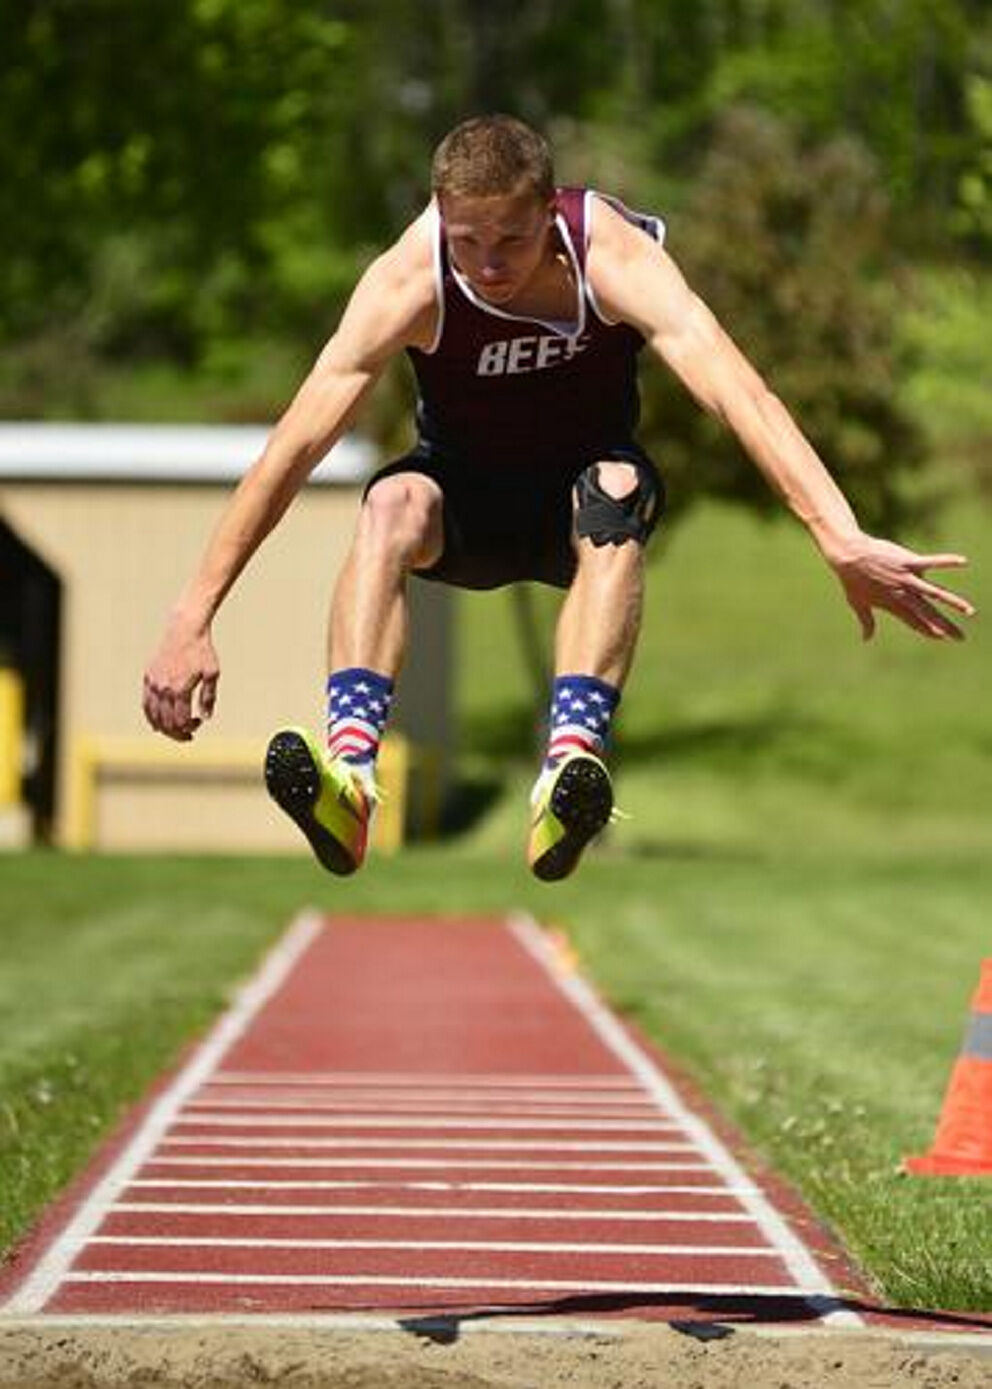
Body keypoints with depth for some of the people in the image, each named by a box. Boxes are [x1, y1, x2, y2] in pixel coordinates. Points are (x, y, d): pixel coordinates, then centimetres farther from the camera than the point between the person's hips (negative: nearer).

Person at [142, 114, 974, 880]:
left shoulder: (613, 257, -27)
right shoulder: (410, 283, -26)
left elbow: (740, 394, -40)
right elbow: (294, 447, -28)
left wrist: (843, 541, -54)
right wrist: (191, 621, -33)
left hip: (584, 480, 0)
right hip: (463, 489, 0)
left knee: (618, 492, -36)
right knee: (391, 504, -33)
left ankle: (571, 766, -54)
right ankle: (348, 777, -50)